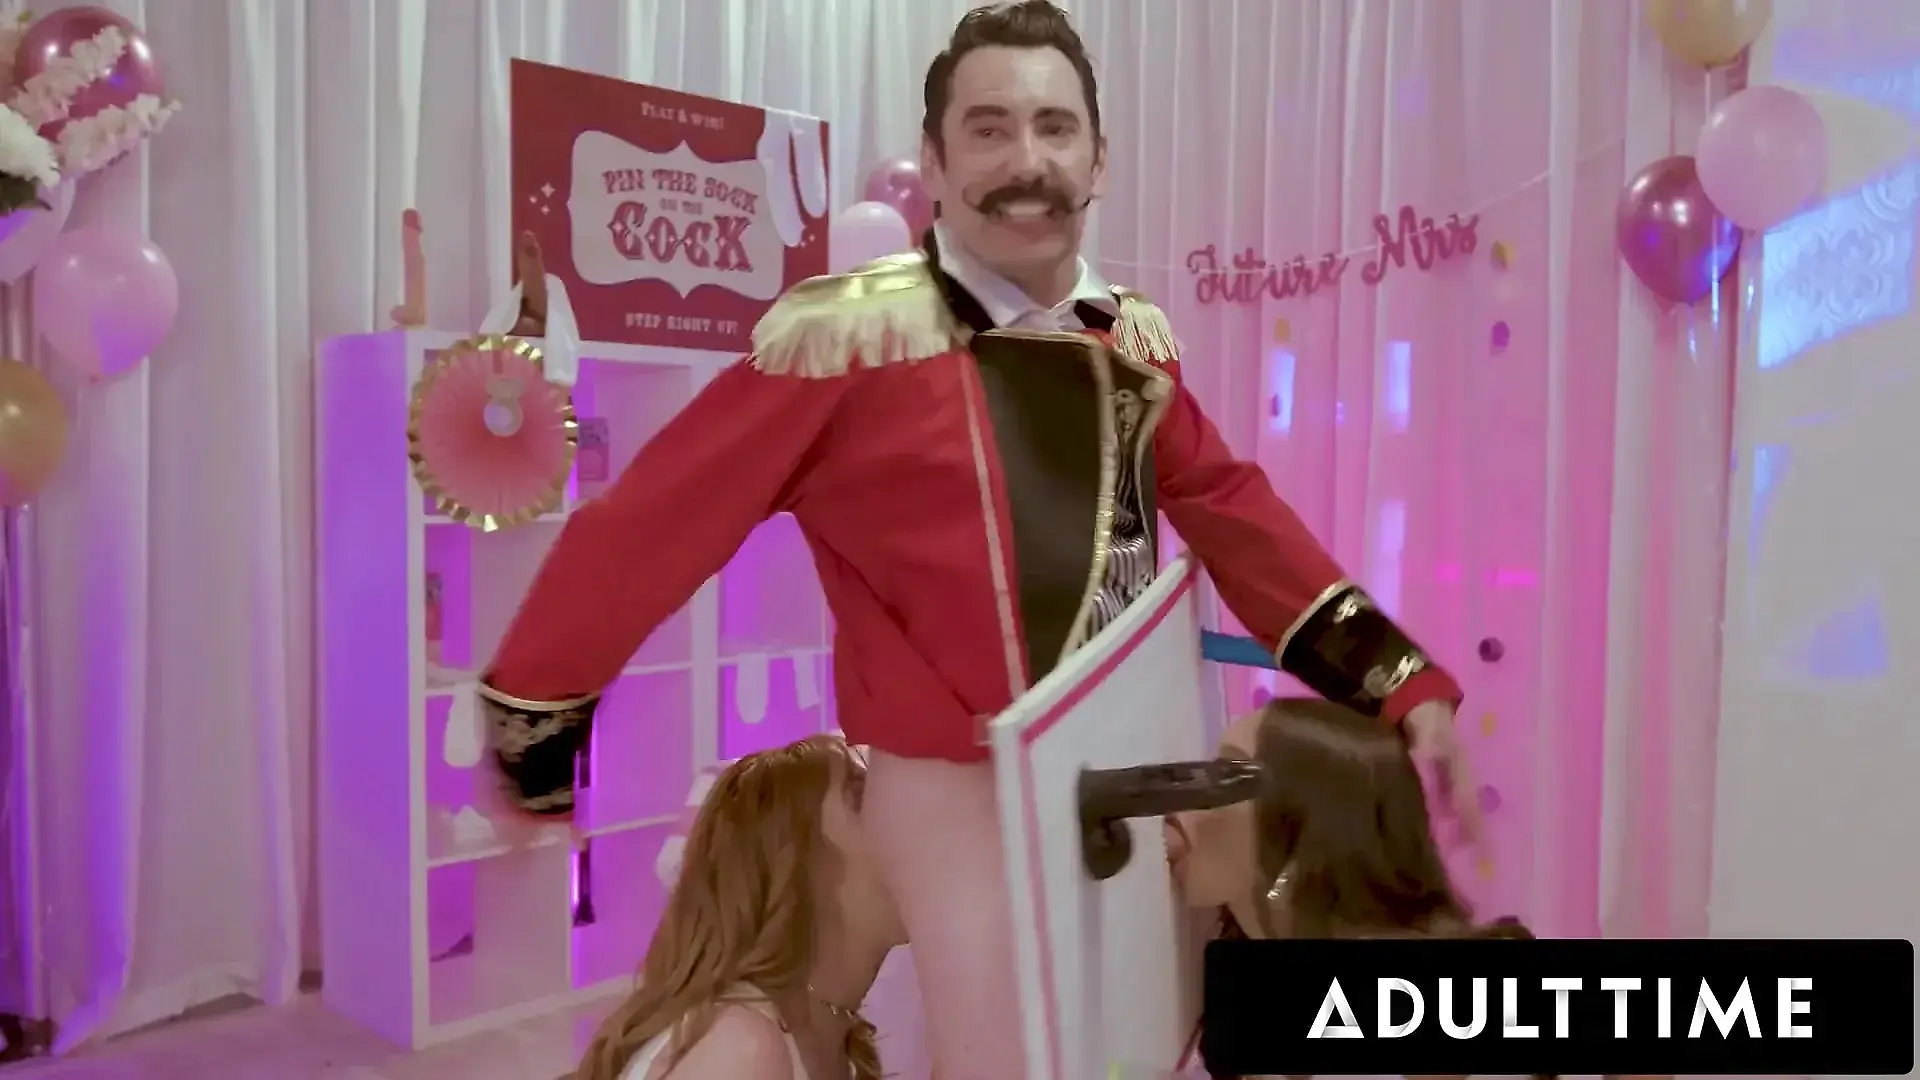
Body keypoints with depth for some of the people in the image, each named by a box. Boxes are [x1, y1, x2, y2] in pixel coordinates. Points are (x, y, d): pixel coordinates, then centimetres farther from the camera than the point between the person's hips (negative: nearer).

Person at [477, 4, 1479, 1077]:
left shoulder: (1135, 336, 1)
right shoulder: (851, 335, -18)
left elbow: (1235, 515, 10)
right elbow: (645, 530, -13)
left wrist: (1405, 682, 6)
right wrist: (532, 756, -7)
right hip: (965, 791, -6)